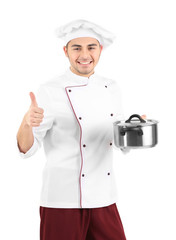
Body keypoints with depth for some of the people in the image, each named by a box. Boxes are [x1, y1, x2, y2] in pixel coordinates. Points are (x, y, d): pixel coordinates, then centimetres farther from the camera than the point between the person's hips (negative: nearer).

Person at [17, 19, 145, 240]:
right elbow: (26, 149, -12)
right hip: (62, 202, -5)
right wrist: (27, 122, -32)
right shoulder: (50, 91, -9)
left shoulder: (111, 88, 9)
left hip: (104, 200, 5)